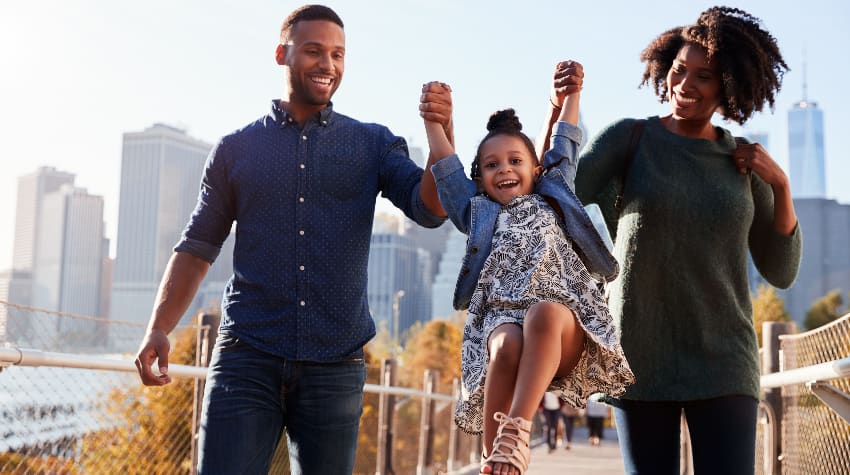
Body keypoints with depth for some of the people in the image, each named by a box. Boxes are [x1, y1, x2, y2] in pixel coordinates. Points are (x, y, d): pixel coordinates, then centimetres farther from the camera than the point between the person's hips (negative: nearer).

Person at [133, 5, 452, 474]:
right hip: (247, 360, -1)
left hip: (335, 365, 1)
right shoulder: (237, 148, 10)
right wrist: (158, 329, -1)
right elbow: (198, 247, 11)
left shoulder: (373, 145, 10)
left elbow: (430, 209, -4)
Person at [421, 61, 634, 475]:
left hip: (564, 316, 0)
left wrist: (571, 94, 26)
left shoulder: (552, 199, 29)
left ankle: (516, 429, -45)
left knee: (544, 314, -39)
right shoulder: (478, 212, 27)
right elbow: (446, 167, 20)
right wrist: (434, 120, 13)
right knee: (508, 347, -37)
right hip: (501, 313, 0)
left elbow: (564, 149, 29)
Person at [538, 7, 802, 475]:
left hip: (720, 362, 1)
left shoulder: (743, 161, 6)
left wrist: (780, 184, -7)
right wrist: (559, 105, -23)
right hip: (642, 357, -1)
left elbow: (781, 271, 7)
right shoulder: (628, 137, -1)